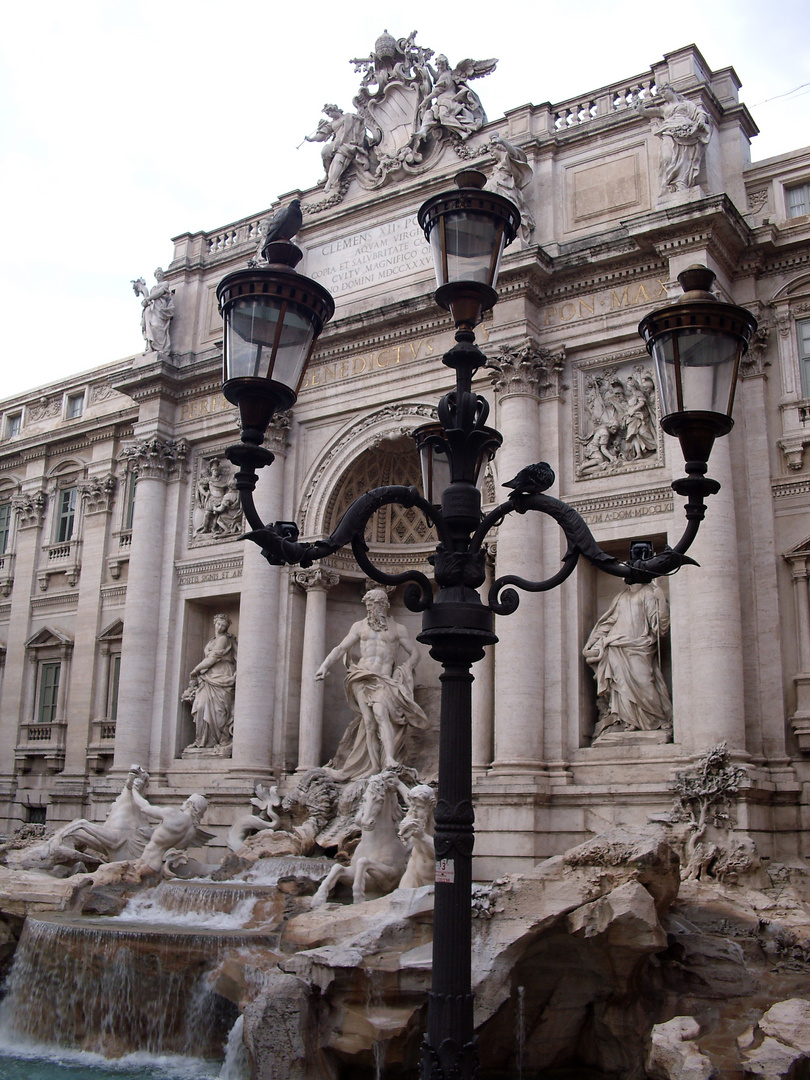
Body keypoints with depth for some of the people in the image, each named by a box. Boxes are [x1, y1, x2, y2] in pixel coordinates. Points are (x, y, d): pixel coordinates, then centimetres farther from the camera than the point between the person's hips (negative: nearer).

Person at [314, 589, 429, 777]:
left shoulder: (398, 629, 16)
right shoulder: (360, 626, 19)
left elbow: (414, 653, 19)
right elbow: (341, 648, 16)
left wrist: (404, 670, 3)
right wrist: (325, 666, 2)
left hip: (384, 680, -1)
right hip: (362, 677, 2)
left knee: (381, 713, -27)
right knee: (369, 722, -11)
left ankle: (389, 759, -40)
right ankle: (374, 768, -11)